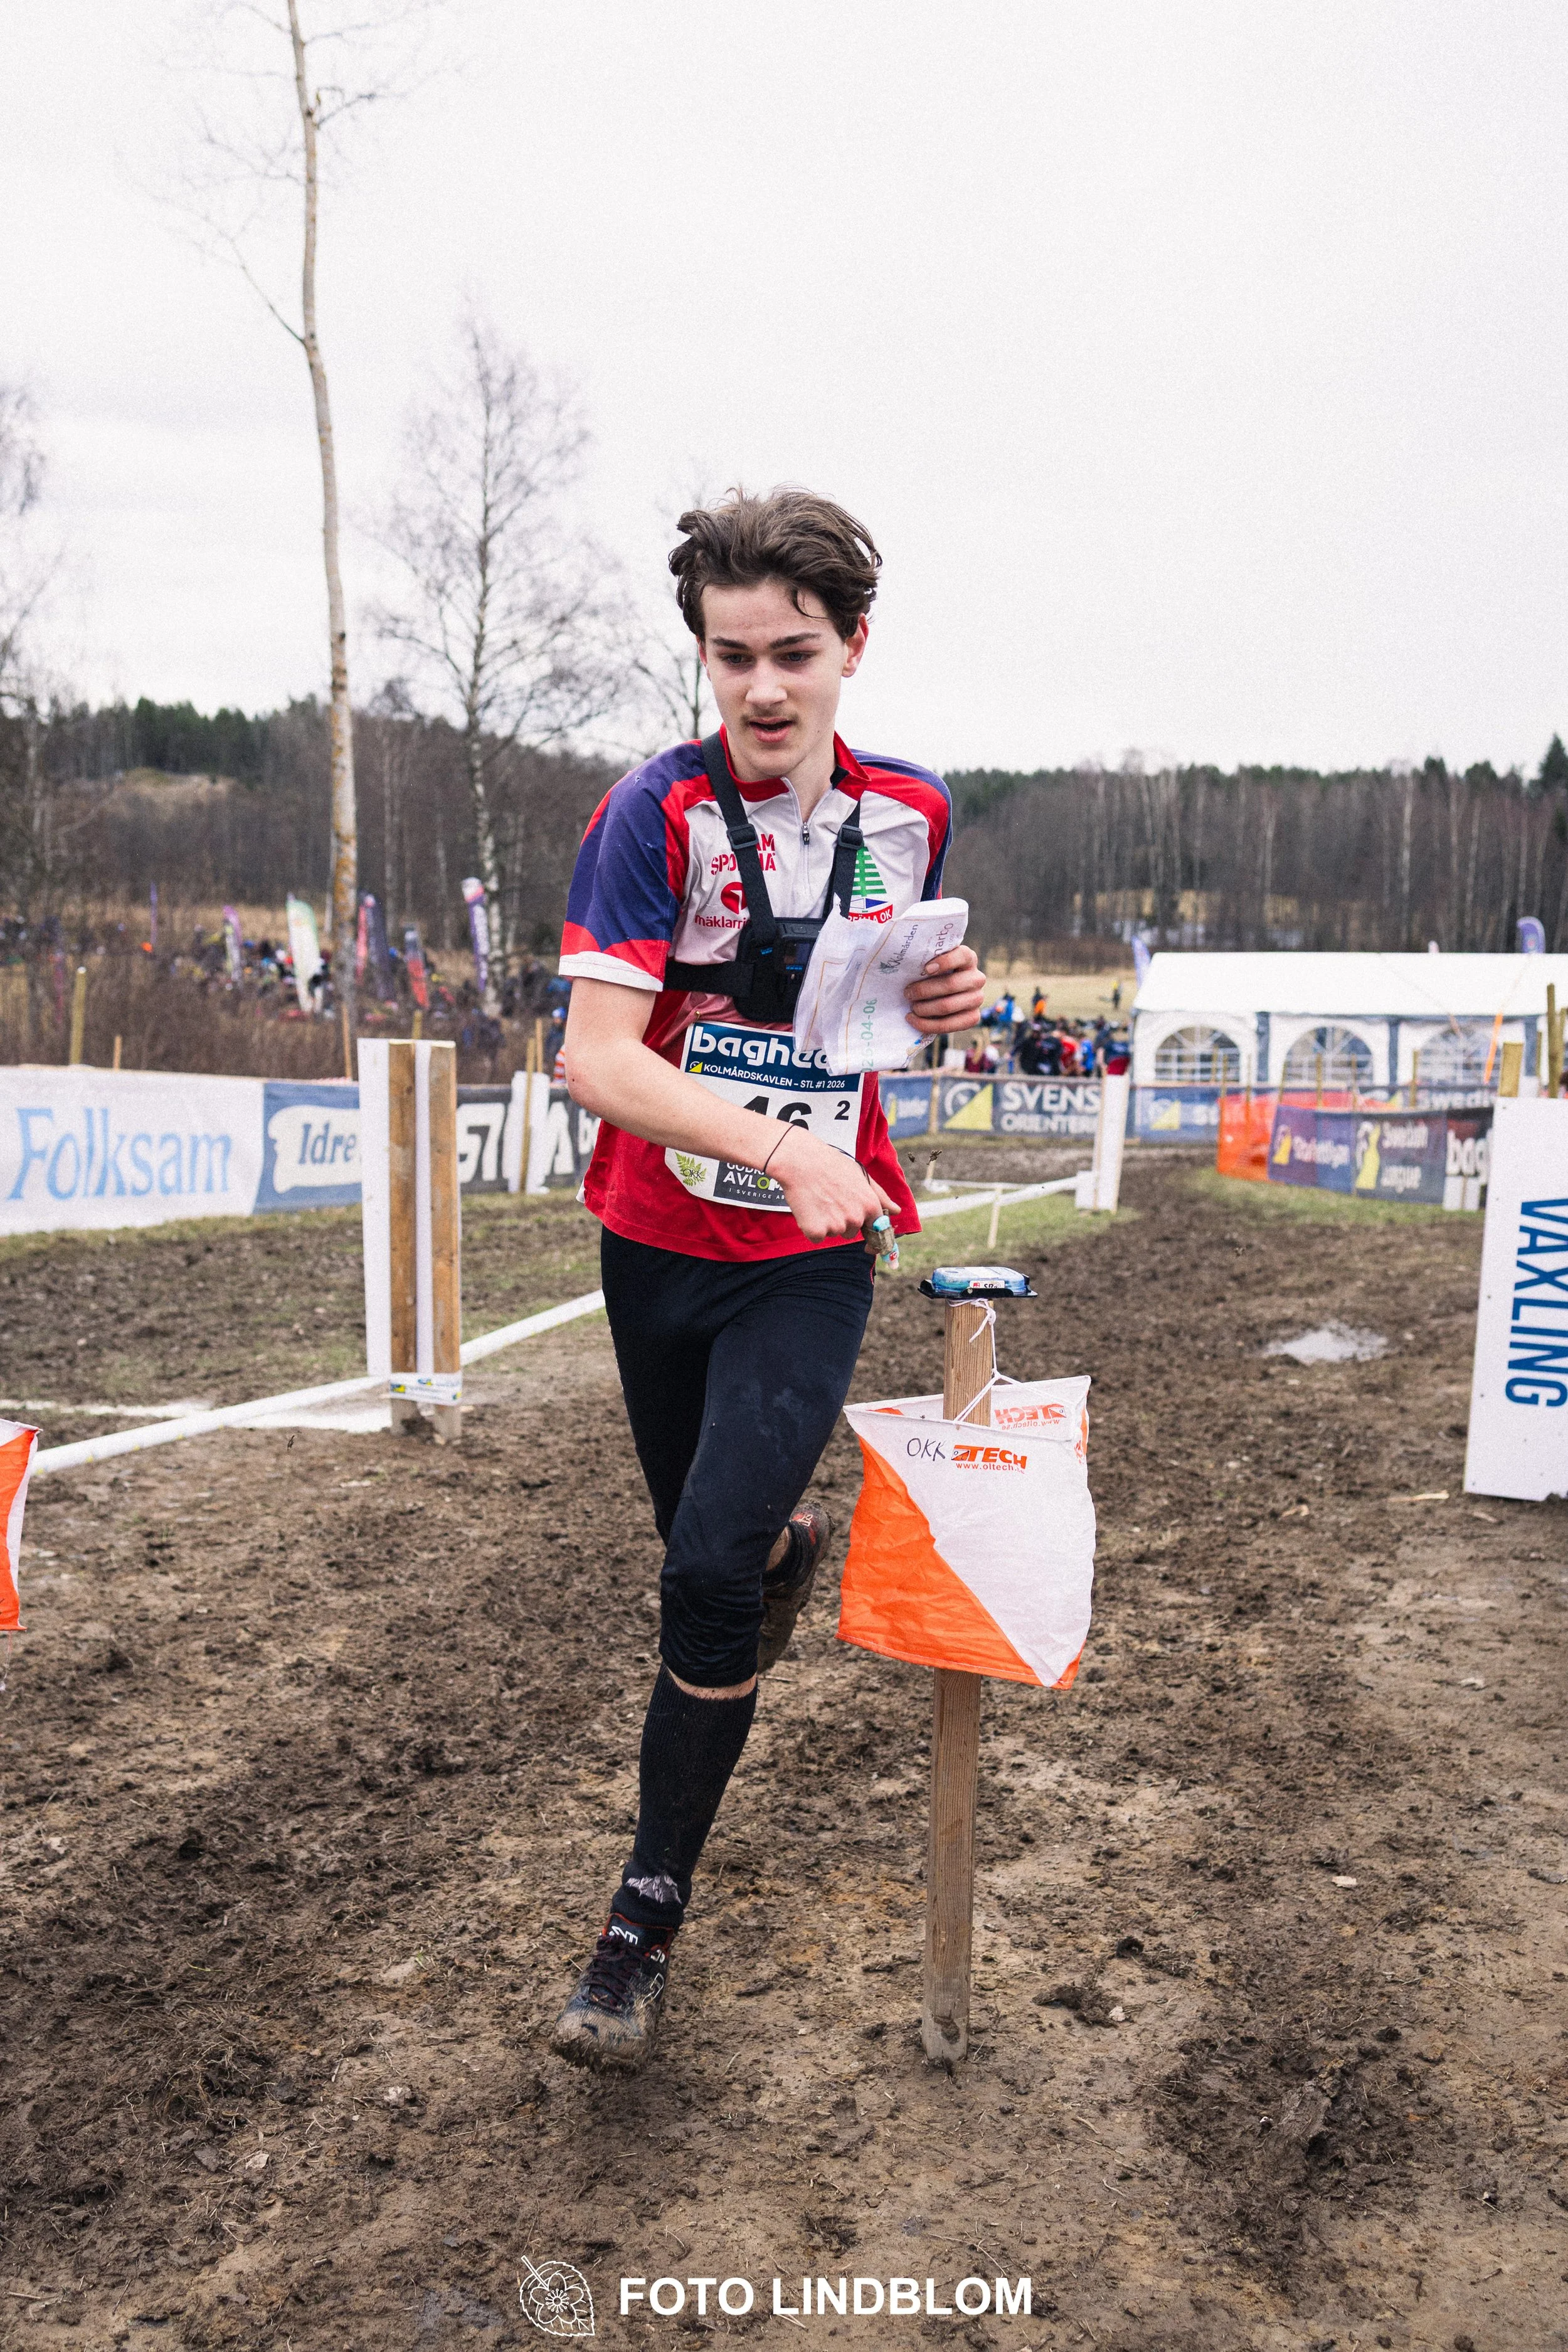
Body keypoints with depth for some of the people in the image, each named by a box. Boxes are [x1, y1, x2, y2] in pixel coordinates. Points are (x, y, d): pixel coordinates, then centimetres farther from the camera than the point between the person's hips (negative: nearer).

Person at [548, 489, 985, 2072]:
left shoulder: (911, 815, -1)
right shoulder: (656, 813, -13)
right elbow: (598, 1058, -22)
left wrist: (949, 1005, -7)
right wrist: (784, 1151, -35)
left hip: (813, 1259, 0)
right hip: (658, 1245, 1)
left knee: (709, 1571, -13)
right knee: (700, 1543, 17)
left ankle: (649, 1914, 3)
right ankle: (790, 1545, 54)